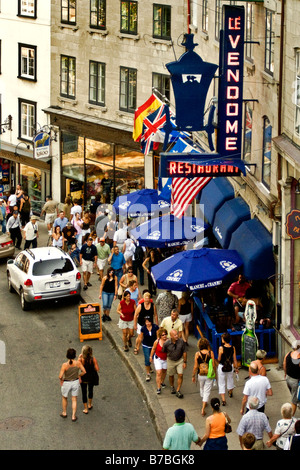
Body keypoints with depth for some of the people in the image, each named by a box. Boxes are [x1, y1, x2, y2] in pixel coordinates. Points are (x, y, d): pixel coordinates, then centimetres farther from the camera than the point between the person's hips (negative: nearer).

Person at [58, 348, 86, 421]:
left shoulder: (65, 365, -26)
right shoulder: (78, 363, -18)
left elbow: (60, 376, -26)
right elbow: (84, 371, -9)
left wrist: (61, 380, -4)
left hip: (66, 383, -2)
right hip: (76, 382, 2)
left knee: (64, 398, 25)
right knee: (74, 400, 17)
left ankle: (64, 413, 42)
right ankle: (73, 416, 20)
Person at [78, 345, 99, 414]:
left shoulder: (81, 359, -23)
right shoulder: (93, 359, -20)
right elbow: (97, 369, -15)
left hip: (83, 378, -2)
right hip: (92, 377, 2)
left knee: (84, 393, 14)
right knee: (90, 390, 27)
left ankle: (86, 409, 21)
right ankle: (90, 405, 46)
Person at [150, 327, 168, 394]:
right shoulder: (157, 342, -21)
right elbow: (153, 349, -3)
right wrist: (151, 357, 7)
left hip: (166, 359, 2)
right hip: (158, 359, -2)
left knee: (164, 371, 23)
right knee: (159, 373, -10)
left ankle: (162, 382, 48)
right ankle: (159, 388, -3)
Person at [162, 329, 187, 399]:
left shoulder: (181, 341, -22)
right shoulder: (167, 343, -24)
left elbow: (184, 352, -10)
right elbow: (163, 351, -3)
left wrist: (185, 362, -6)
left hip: (180, 360, 0)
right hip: (171, 361, 0)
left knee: (180, 375, -6)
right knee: (171, 375, 16)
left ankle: (178, 391, 7)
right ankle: (172, 387, 44)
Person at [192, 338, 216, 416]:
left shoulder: (197, 354, -11)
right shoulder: (211, 353, -12)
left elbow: (195, 366, -7)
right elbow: (213, 365, -7)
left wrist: (193, 376, 6)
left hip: (200, 375, 1)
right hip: (209, 375, -1)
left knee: (202, 388, 27)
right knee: (207, 391, 4)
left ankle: (204, 403, 47)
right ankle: (203, 409, -6)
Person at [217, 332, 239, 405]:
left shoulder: (221, 348, -21)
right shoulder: (233, 348, -10)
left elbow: (219, 359, -14)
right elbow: (234, 359, -3)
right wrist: (236, 368, 9)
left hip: (222, 366, -4)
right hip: (230, 366, 4)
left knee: (221, 384, 7)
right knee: (230, 380, 29)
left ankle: (223, 400, 2)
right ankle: (230, 393, 54)